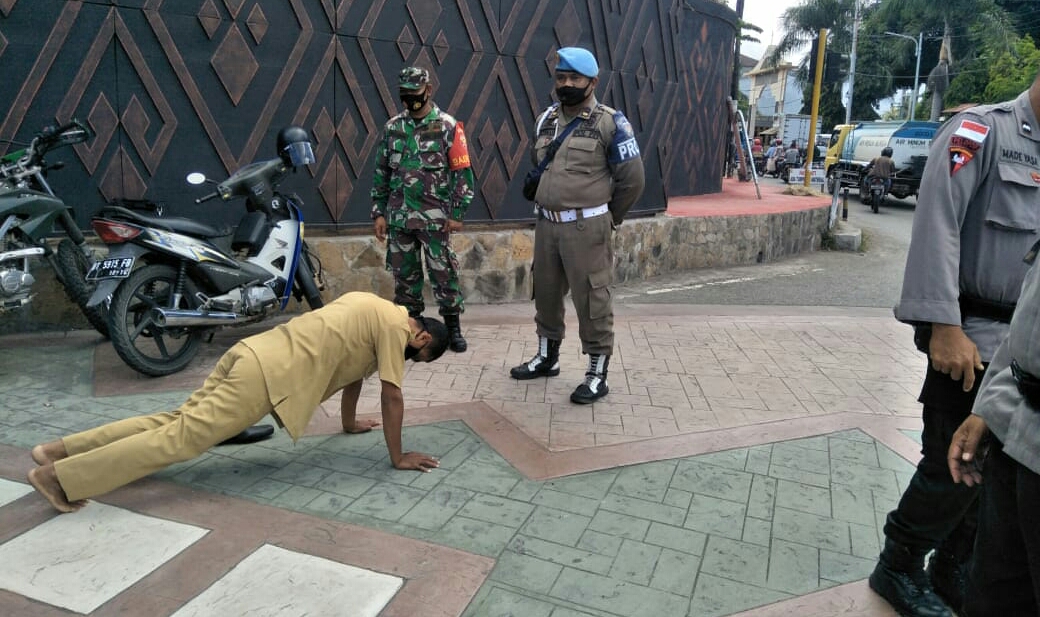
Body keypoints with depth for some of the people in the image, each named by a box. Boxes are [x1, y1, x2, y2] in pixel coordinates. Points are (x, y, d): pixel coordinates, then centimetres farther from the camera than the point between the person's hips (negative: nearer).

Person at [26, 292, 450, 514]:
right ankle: (59, 476, -9)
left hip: (256, 353, 9)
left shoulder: (371, 309, 22)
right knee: (185, 436, -9)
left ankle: (59, 450, 14)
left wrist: (350, 423, 39)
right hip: (270, 374, -9)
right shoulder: (395, 327, -5)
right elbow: (391, 395, -6)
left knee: (180, 420, 11)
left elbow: (352, 368, 32)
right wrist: (397, 456, 2)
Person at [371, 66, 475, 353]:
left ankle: (453, 327, 11)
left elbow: (462, 172, -4)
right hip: (398, 217, 4)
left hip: (435, 218, -4)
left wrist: (457, 213, -9)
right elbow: (381, 173, 12)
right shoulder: (392, 127, 10)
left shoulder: (448, 127, -2)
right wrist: (378, 212, 7)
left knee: (443, 274, 0)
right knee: (404, 275, 10)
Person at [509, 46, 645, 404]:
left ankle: (598, 374, 10)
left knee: (592, 299, -1)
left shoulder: (609, 123, -7)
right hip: (546, 223, 6)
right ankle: (547, 357, 34)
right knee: (546, 293, 16)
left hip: (586, 227, -6)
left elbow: (632, 178, -4)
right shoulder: (546, 119, 11)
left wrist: (606, 217, 4)